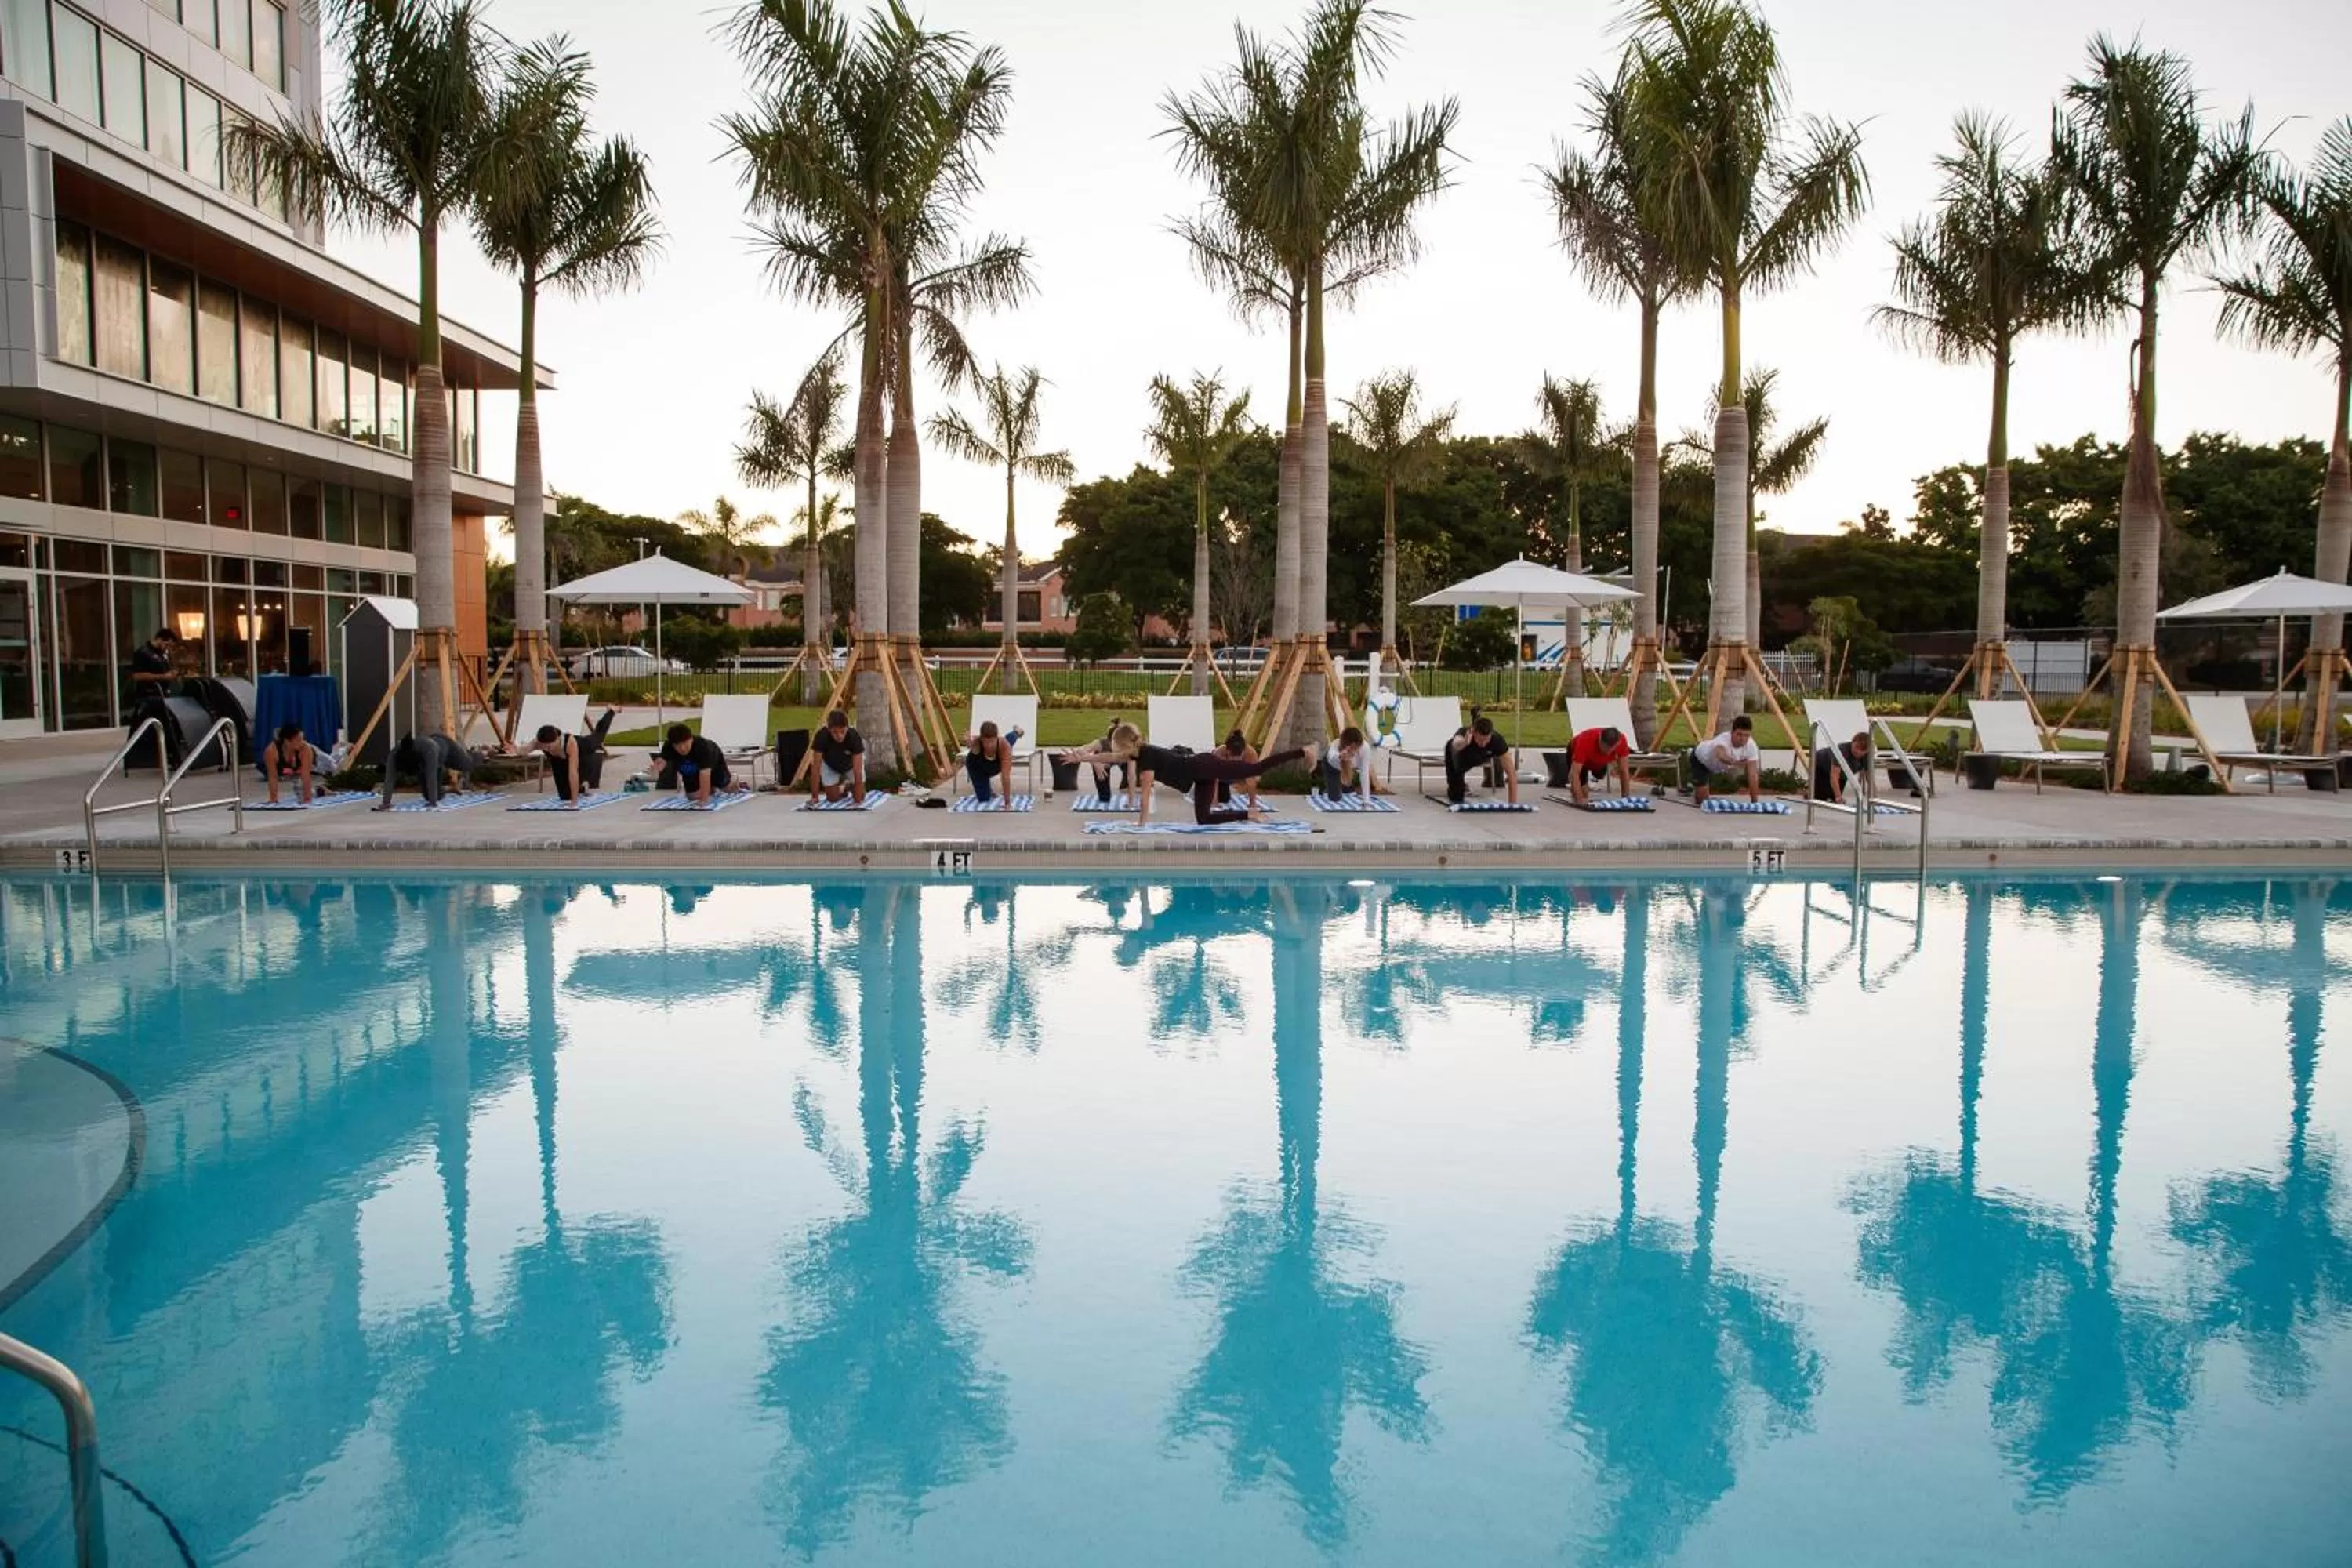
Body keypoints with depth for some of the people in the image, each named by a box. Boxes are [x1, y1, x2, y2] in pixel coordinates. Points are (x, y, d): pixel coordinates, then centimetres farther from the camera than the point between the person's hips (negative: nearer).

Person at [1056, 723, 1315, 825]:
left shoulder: (1146, 759, -15)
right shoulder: (1139, 753, 11)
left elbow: (1145, 795, -13)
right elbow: (1110, 757, 25)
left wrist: (1142, 821, -8)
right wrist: (1082, 758, 24)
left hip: (1204, 768, -9)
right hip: (1201, 775, 9)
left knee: (1255, 769, -12)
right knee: (1204, 819, 8)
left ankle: (1303, 752, -12)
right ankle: (1248, 814, 13)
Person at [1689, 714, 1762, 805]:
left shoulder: (1751, 745, -31)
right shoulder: (1723, 739, -46)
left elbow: (1752, 775, -30)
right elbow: (1721, 755, -72)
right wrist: (1734, 762, -94)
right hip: (1701, 759, -5)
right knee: (1701, 799, -7)